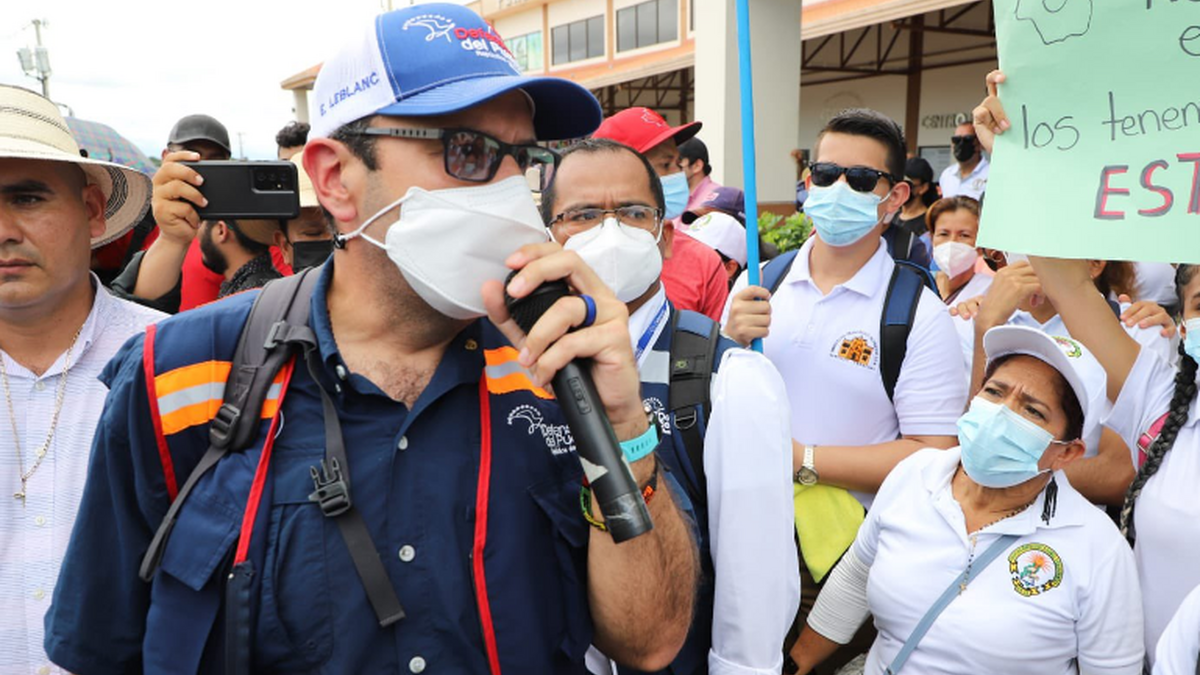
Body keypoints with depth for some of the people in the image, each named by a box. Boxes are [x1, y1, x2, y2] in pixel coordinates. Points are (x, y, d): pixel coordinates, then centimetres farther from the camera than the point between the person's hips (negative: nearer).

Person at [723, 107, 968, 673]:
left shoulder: (919, 314, -10)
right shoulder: (758, 284, 0)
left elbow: (933, 456, -16)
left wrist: (803, 459, -20)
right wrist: (730, 343, -16)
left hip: (844, 557, -3)